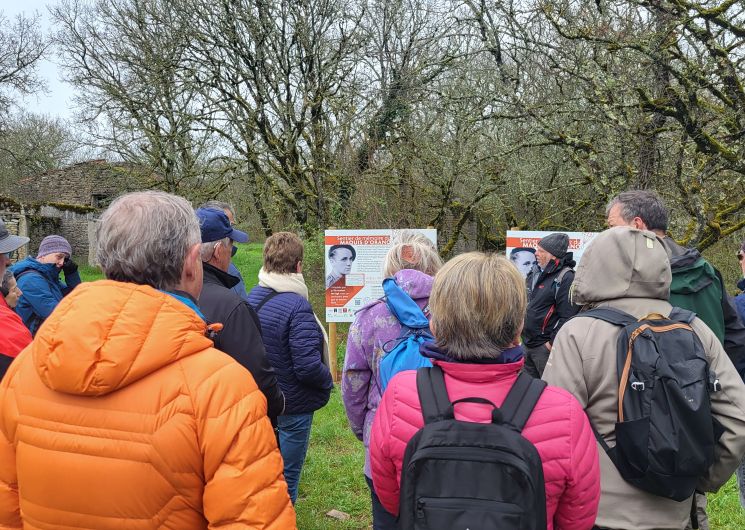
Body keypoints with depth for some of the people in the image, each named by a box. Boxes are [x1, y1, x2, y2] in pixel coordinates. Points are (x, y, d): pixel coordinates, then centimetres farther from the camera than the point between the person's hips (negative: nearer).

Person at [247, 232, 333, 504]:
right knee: (287, 475, 10)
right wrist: (328, 381, -7)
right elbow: (308, 367, -26)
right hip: (292, 405, -7)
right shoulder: (297, 306, -25)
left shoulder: (252, 297, -3)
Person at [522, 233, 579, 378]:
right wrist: (521, 334, 17)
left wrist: (553, 342, -18)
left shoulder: (566, 278, -15)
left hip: (546, 346, -8)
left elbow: (567, 316, -20)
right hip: (527, 343, 9)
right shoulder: (535, 274, 12)